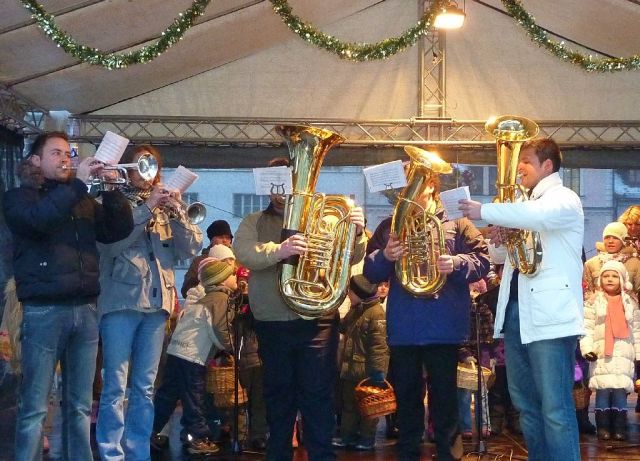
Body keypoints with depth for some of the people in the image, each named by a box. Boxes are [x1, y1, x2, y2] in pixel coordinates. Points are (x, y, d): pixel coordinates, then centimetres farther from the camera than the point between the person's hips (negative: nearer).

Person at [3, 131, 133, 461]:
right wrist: (78, 183, -16)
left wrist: (111, 189, -4)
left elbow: (120, 229, 10)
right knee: (35, 406, -5)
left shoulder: (83, 201, 20)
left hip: (85, 310, 5)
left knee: (80, 406, 8)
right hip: (44, 311, -5)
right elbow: (39, 220, -17)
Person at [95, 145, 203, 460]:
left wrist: (176, 212, -6)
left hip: (157, 303, 5)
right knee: (115, 386, -6)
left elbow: (191, 248, 7)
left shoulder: (164, 207, 17)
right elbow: (108, 243, -14)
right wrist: (147, 208, -15)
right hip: (121, 301, -5)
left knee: (145, 387, 8)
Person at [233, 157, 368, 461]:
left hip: (317, 320, -1)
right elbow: (244, 253, -11)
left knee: (318, 395, -1)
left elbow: (351, 258, 4)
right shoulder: (253, 223, 10)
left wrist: (357, 233, -17)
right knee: (278, 395, 10)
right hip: (272, 323, 1)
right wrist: (279, 250, -29)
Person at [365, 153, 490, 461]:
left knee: (444, 397, 4)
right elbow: (370, 273, 8)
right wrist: (385, 256, -13)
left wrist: (456, 264, -20)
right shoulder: (389, 226, 12)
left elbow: (482, 261, -2)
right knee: (406, 397, 10)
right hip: (403, 327, 3)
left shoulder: (456, 222, 5)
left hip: (444, 325, -3)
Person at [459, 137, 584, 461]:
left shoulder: (565, 199, -3)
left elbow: (538, 216, -26)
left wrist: (484, 212, -23)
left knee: (555, 408, -10)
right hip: (515, 312, 9)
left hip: (550, 315, -9)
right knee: (526, 404, 13)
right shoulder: (527, 206, 22)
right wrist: (498, 238, 3)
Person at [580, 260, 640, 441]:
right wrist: (587, 348, -10)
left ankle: (619, 427, 4)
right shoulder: (593, 302, 5)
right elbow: (586, 327, 0)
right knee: (603, 390, -7)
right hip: (601, 353, -2)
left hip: (624, 354, 2)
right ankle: (603, 427, 0)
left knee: (620, 391, -3)